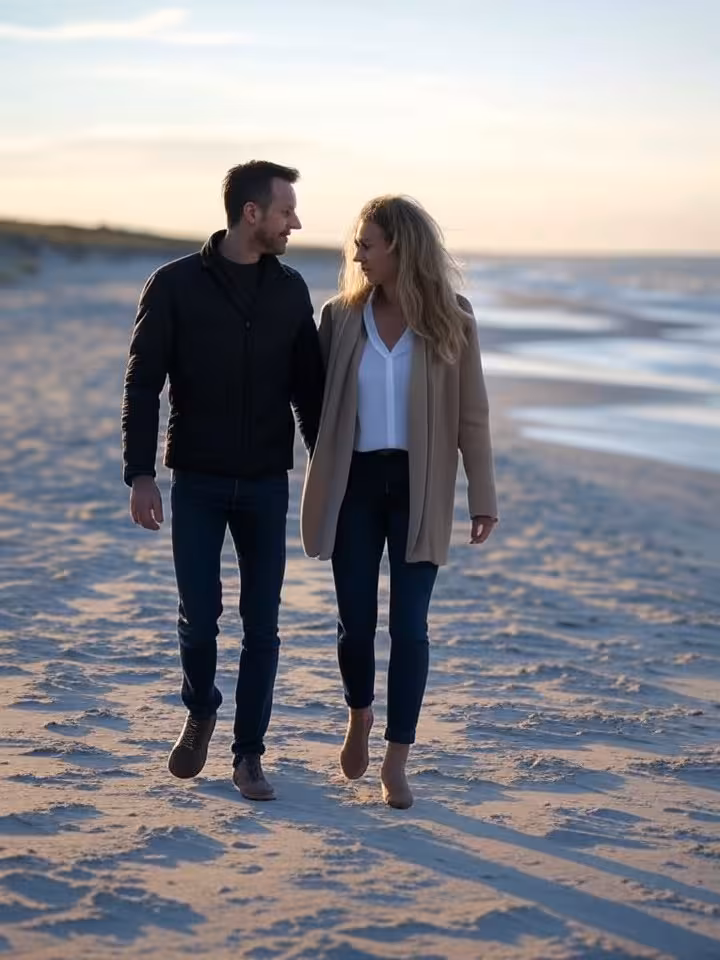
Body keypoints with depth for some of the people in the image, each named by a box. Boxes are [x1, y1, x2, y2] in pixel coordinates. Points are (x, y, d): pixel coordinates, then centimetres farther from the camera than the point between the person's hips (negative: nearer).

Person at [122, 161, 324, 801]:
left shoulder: (290, 290, 5)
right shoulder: (175, 285, -5)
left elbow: (309, 387, 10)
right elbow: (142, 385, -5)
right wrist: (140, 474, -12)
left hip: (266, 484, 2)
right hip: (197, 482, -2)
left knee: (261, 624, 2)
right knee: (198, 616, -1)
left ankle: (249, 755, 13)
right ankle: (201, 712, 29)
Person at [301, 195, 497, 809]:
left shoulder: (450, 322, -2)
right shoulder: (342, 317, 2)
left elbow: (471, 415, -1)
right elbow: (314, 398, 4)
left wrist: (483, 499, -3)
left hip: (418, 487, -1)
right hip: (355, 482, 2)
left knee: (409, 626, -2)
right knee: (356, 621, 5)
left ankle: (397, 763, 8)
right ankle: (360, 716, 35)